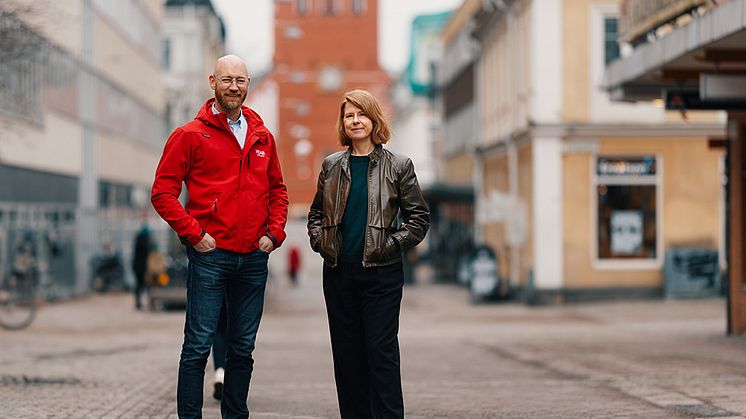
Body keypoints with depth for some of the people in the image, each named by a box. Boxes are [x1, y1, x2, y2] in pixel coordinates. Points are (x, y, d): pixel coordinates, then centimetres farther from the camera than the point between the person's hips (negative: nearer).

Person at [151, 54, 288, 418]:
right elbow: (162, 192, -4)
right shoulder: (190, 135, -2)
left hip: (254, 258, 5)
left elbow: (277, 190, 21)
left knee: (242, 347, 11)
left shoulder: (262, 137, 13)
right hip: (210, 256, -5)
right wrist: (194, 234, -11)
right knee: (198, 345, -4)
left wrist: (274, 232, 6)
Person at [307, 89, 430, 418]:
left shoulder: (398, 166, 1)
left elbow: (419, 218, 3)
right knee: (347, 353, 6)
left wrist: (391, 244, -7)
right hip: (338, 272, 4)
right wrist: (319, 240, 3)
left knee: (382, 351, -5)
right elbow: (316, 212, 20)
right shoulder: (331, 165, 10)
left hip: (381, 273, -3)